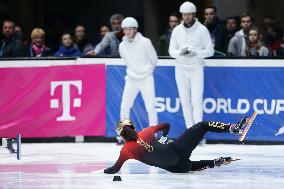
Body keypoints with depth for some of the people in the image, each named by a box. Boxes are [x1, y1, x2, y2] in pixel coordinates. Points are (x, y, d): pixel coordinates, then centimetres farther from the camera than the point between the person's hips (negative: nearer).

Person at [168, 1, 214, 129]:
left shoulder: (202, 30, -6)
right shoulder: (177, 30, 4)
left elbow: (210, 51, -4)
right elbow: (171, 51, 5)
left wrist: (195, 53, -21)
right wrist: (180, 52, -18)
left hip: (196, 69, -3)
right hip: (181, 69, 3)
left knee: (197, 100, -9)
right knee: (185, 100, 5)